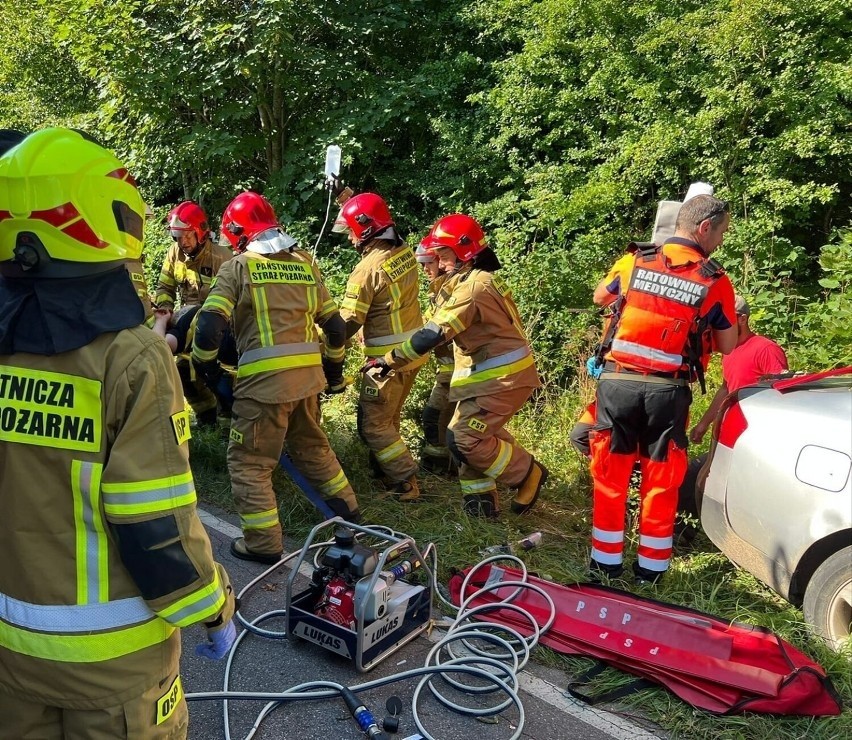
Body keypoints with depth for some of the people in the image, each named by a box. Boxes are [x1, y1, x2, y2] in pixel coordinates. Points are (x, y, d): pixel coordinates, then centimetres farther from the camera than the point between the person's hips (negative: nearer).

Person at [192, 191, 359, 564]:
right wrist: (334, 367, 30)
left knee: (248, 461, 8)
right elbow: (334, 324, 16)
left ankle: (263, 543, 10)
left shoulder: (237, 267, -2)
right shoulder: (305, 264, 13)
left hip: (264, 379, -6)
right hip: (308, 375, 6)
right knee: (311, 445, 27)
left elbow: (210, 325, -11)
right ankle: (346, 508, 38)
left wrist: (204, 365, 7)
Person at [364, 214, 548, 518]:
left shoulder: (473, 286, -20)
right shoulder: (479, 280, 13)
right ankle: (482, 499, 18)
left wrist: (389, 360, -22)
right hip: (498, 375, 10)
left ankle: (528, 474, 6)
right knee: (469, 434, 10)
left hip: (503, 378, -10)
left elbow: (433, 334, -26)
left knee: (464, 439, -10)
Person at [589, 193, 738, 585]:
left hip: (617, 382, 1)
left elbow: (600, 297, 21)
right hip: (667, 391, -1)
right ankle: (650, 570, 24)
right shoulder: (716, 281, -3)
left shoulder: (636, 261, 2)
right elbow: (727, 347, 7)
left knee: (609, 477, 12)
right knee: (661, 482, 13)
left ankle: (605, 564, 23)